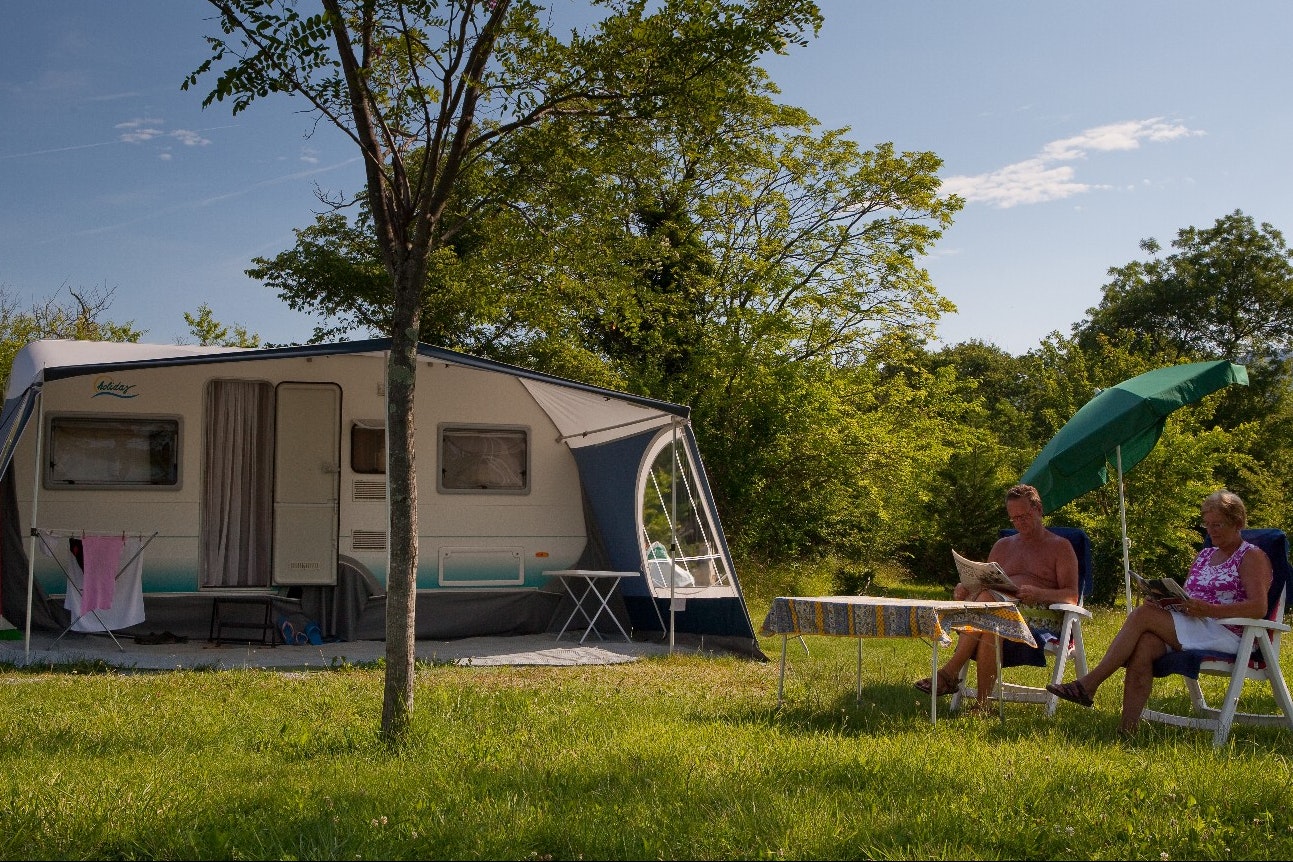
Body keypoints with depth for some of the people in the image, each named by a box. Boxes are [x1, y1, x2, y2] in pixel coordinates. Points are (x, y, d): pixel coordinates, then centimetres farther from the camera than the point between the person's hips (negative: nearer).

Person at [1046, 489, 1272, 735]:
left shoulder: (1252, 556, 2)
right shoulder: (1205, 555, 25)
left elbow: (1259, 608, -12)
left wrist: (1206, 609, -22)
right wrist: (1168, 600, -1)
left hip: (1227, 636, -6)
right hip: (1190, 631, 6)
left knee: (1143, 614, -24)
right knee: (1144, 645, -29)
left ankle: (1089, 684, -23)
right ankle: (1128, 729, -38)